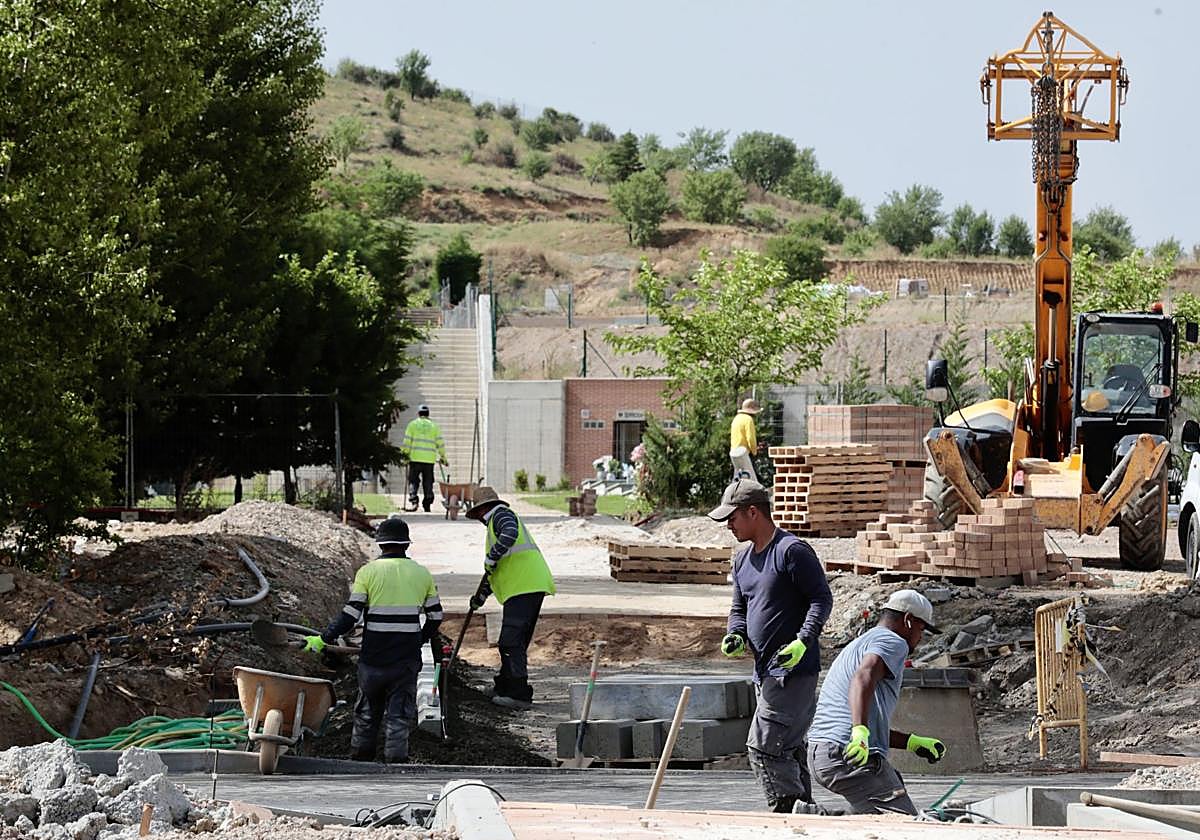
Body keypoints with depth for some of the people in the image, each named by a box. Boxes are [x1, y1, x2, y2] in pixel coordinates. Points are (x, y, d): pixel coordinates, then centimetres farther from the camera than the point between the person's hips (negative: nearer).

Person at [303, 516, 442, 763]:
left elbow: (350, 615, -10)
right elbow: (435, 616, 11)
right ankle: (396, 763, -2)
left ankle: (360, 761, 24)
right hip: (407, 657, 1)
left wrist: (323, 640, -2)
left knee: (367, 712, 15)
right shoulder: (422, 574, 4)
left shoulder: (368, 572, -5)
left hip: (374, 657, -1)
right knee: (399, 715, 4)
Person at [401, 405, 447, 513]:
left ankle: (413, 501, -16)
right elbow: (440, 443, 7)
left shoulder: (413, 424, 6)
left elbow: (406, 442, 0)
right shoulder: (433, 426, 11)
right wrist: (443, 458, 15)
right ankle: (427, 505, 6)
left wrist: (405, 454, 9)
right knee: (428, 483, 7)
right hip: (429, 459, 2)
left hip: (415, 458, -2)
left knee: (413, 481, 3)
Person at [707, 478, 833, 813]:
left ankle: (787, 812, -13)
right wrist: (735, 636, 2)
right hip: (765, 672, 9)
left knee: (764, 748, -15)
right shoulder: (743, 559, 16)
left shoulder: (792, 551, -11)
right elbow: (739, 609, 24)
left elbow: (822, 598, -13)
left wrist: (803, 641, -24)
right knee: (788, 751, 12)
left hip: (794, 670, -9)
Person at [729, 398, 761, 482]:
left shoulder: (736, 418, 19)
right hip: (743, 452, -9)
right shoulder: (748, 419, -9)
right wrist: (754, 451, 3)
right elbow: (750, 438, -16)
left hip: (733, 452, 9)